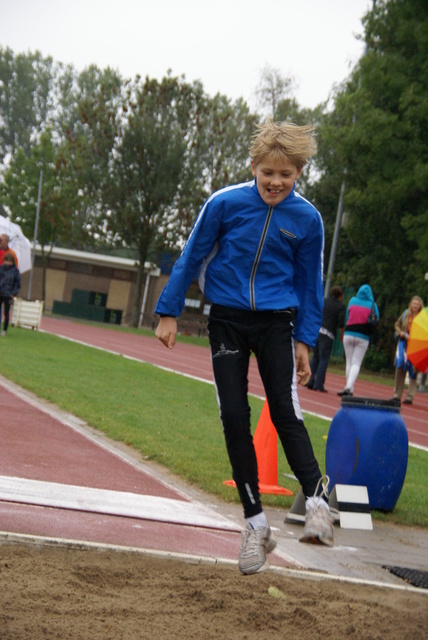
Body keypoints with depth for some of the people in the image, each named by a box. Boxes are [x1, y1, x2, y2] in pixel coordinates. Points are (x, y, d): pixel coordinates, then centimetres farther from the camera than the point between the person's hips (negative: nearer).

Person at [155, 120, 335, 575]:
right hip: (227, 320, 0)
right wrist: (168, 313, 2)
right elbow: (190, 258, 1)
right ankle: (255, 523, 7)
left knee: (286, 413, -13)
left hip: (275, 323, 0)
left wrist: (305, 340, 4)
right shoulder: (224, 203, -9)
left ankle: (316, 500, -4)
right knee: (234, 418, -2)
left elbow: (309, 283, 7)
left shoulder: (307, 219, -4)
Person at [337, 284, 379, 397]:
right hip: (363, 337, -1)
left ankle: (349, 389, 8)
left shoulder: (352, 301, 5)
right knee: (356, 363, -1)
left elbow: (346, 317, 11)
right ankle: (349, 386, -19)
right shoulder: (372, 304, 0)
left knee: (349, 362, 11)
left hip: (348, 334, 2)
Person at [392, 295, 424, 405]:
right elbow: (397, 325, 19)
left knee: (413, 370, -2)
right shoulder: (406, 314, 10)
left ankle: (410, 396, 1)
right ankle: (397, 395, 9)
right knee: (400, 367, 1)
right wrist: (400, 332, -1)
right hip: (403, 343, 3)